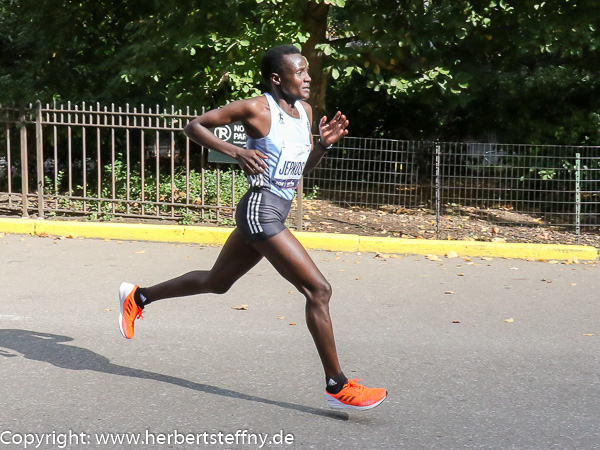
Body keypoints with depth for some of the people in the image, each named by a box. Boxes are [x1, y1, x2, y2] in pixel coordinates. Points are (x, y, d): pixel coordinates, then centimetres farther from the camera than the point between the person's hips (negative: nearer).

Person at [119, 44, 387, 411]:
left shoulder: (305, 110, 12)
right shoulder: (257, 109, -11)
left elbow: (303, 167, 21)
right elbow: (194, 126, -6)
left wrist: (324, 144, 2)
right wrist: (237, 151, -19)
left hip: (274, 214, 10)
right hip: (261, 210, -10)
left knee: (217, 281, 22)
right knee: (318, 289, -12)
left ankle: (139, 297, 39)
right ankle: (337, 387, -6)